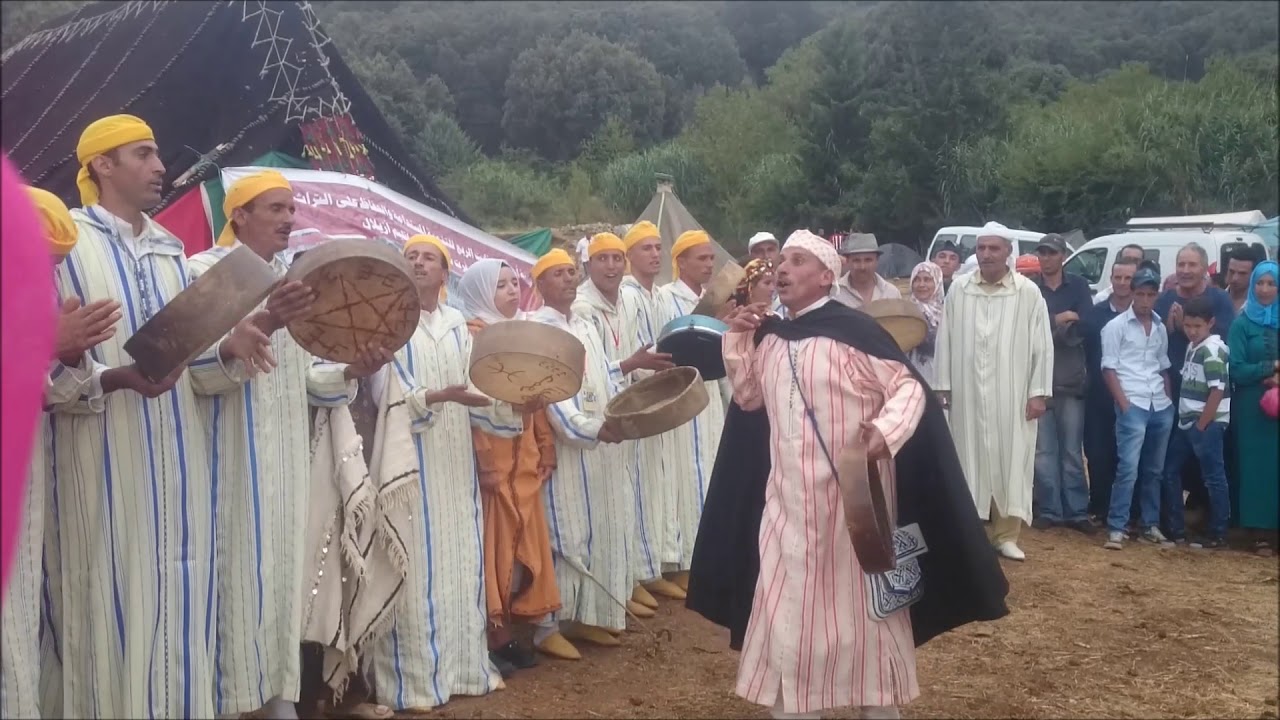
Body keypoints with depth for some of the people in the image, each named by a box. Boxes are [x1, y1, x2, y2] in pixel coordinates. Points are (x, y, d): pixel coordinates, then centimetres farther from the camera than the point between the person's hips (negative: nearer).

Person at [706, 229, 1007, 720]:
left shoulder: (853, 330, -14)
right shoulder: (770, 336, 7)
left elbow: (909, 387, -14)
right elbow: (747, 397, 18)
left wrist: (886, 431, -33)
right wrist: (738, 338, 5)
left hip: (852, 496, -6)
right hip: (789, 500, 6)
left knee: (860, 608, 9)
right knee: (787, 611, 12)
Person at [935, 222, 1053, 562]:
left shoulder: (1028, 292, -2)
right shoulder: (959, 289, 3)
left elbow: (1042, 344, -1)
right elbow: (945, 339, 5)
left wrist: (1038, 392, -4)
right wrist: (943, 385, 2)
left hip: (1012, 396, -1)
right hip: (968, 393, 1)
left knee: (1010, 463, 5)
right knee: (970, 461, 6)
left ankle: (1005, 534, 15)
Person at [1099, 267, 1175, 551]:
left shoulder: (1160, 328, 13)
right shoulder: (1116, 326, -2)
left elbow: (1164, 368, 19)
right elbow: (1108, 368, -4)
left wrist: (1170, 400, 8)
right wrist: (1123, 404, -11)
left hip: (1162, 407, 5)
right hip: (1132, 406, -5)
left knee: (1154, 470, 11)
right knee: (1128, 468, -11)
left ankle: (1150, 524, 20)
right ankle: (1116, 528, -8)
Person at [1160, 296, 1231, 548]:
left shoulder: (1212, 350, -14)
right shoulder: (1193, 346, 12)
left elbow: (1218, 392, -19)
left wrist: (1202, 425, -15)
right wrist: (1189, 422, 12)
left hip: (1208, 424, -9)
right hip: (1187, 421, 9)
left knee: (1213, 477, 0)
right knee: (1170, 470, 11)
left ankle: (1218, 534, 10)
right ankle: (1176, 529, 19)